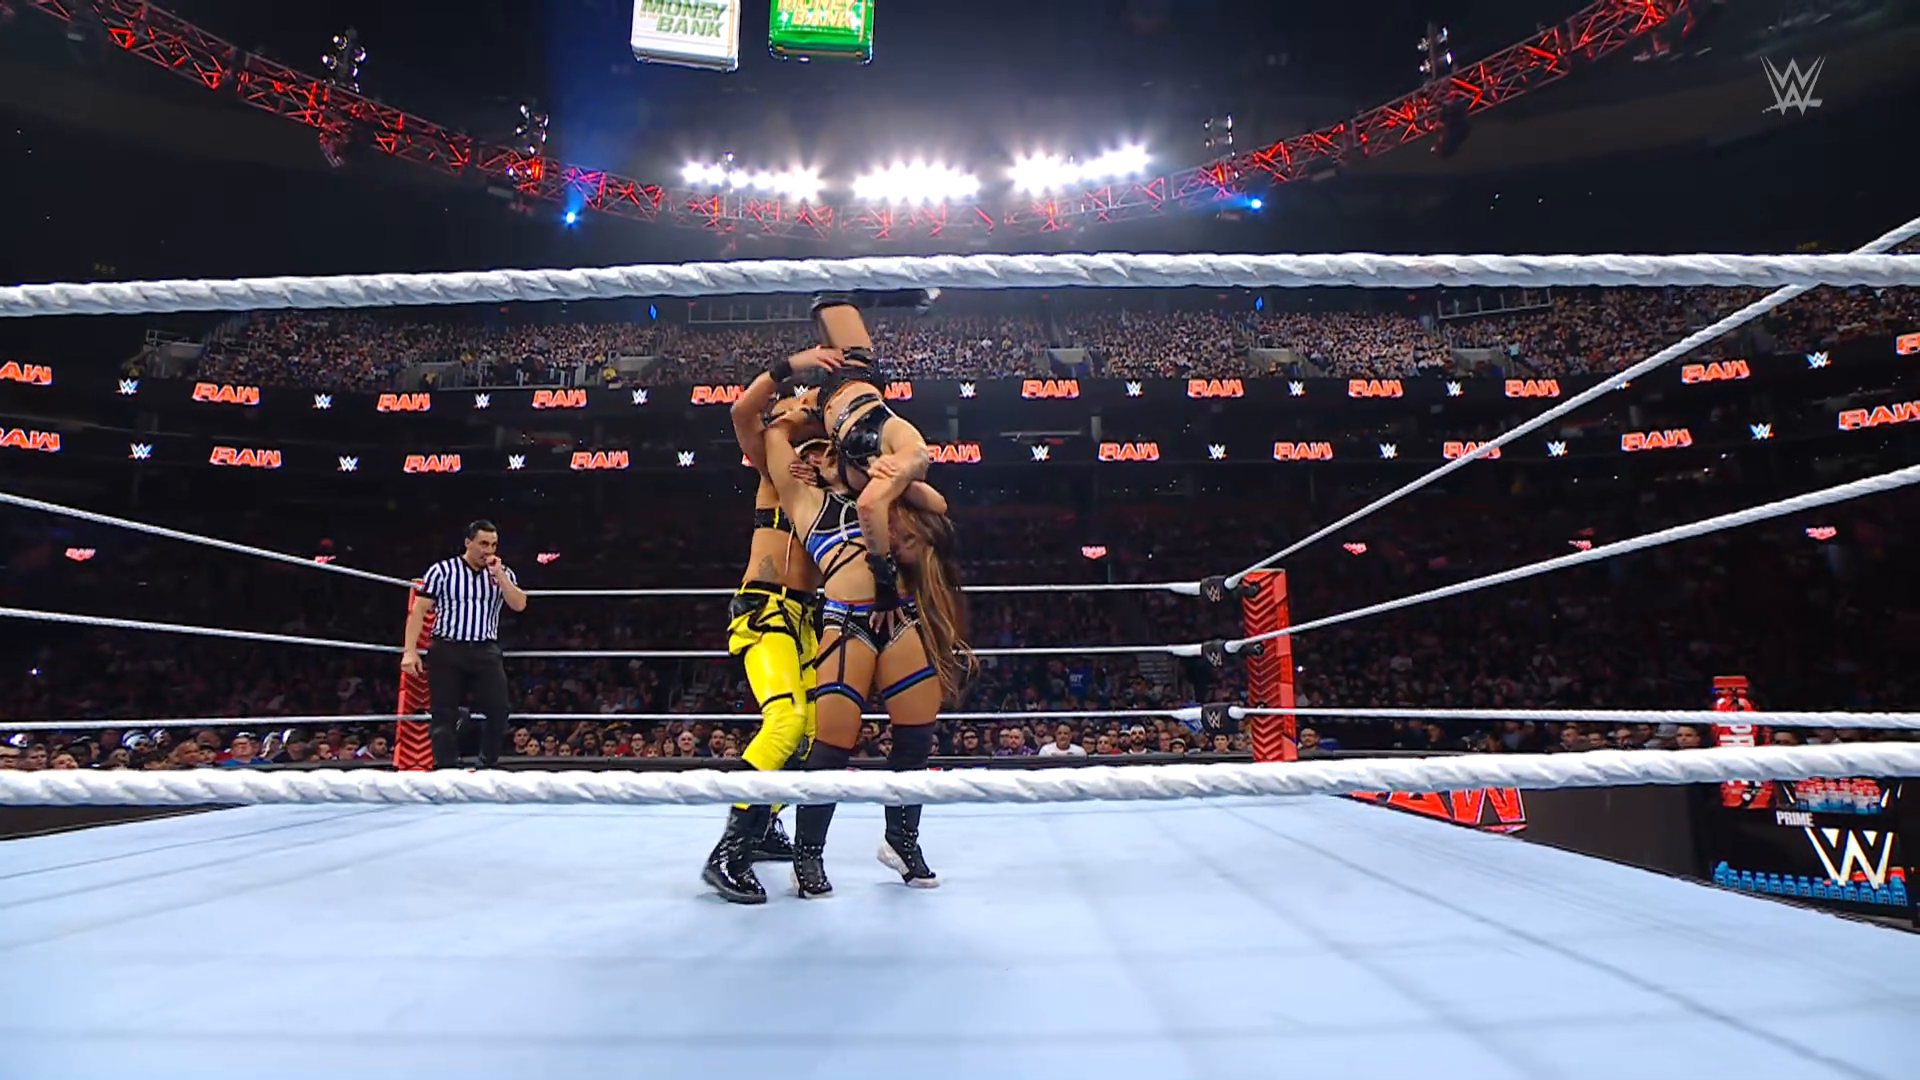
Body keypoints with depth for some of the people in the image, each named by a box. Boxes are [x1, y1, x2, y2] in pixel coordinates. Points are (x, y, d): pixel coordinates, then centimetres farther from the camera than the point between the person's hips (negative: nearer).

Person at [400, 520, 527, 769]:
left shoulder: (503, 573, 8)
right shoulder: (442, 570, 0)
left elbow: (519, 605, -6)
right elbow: (419, 610, -2)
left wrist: (498, 574, -11)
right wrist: (410, 650, -9)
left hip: (485, 651, 2)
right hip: (448, 650, -2)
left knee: (498, 710, -5)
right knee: (444, 714, 0)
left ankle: (489, 765, 9)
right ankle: (445, 768, 5)